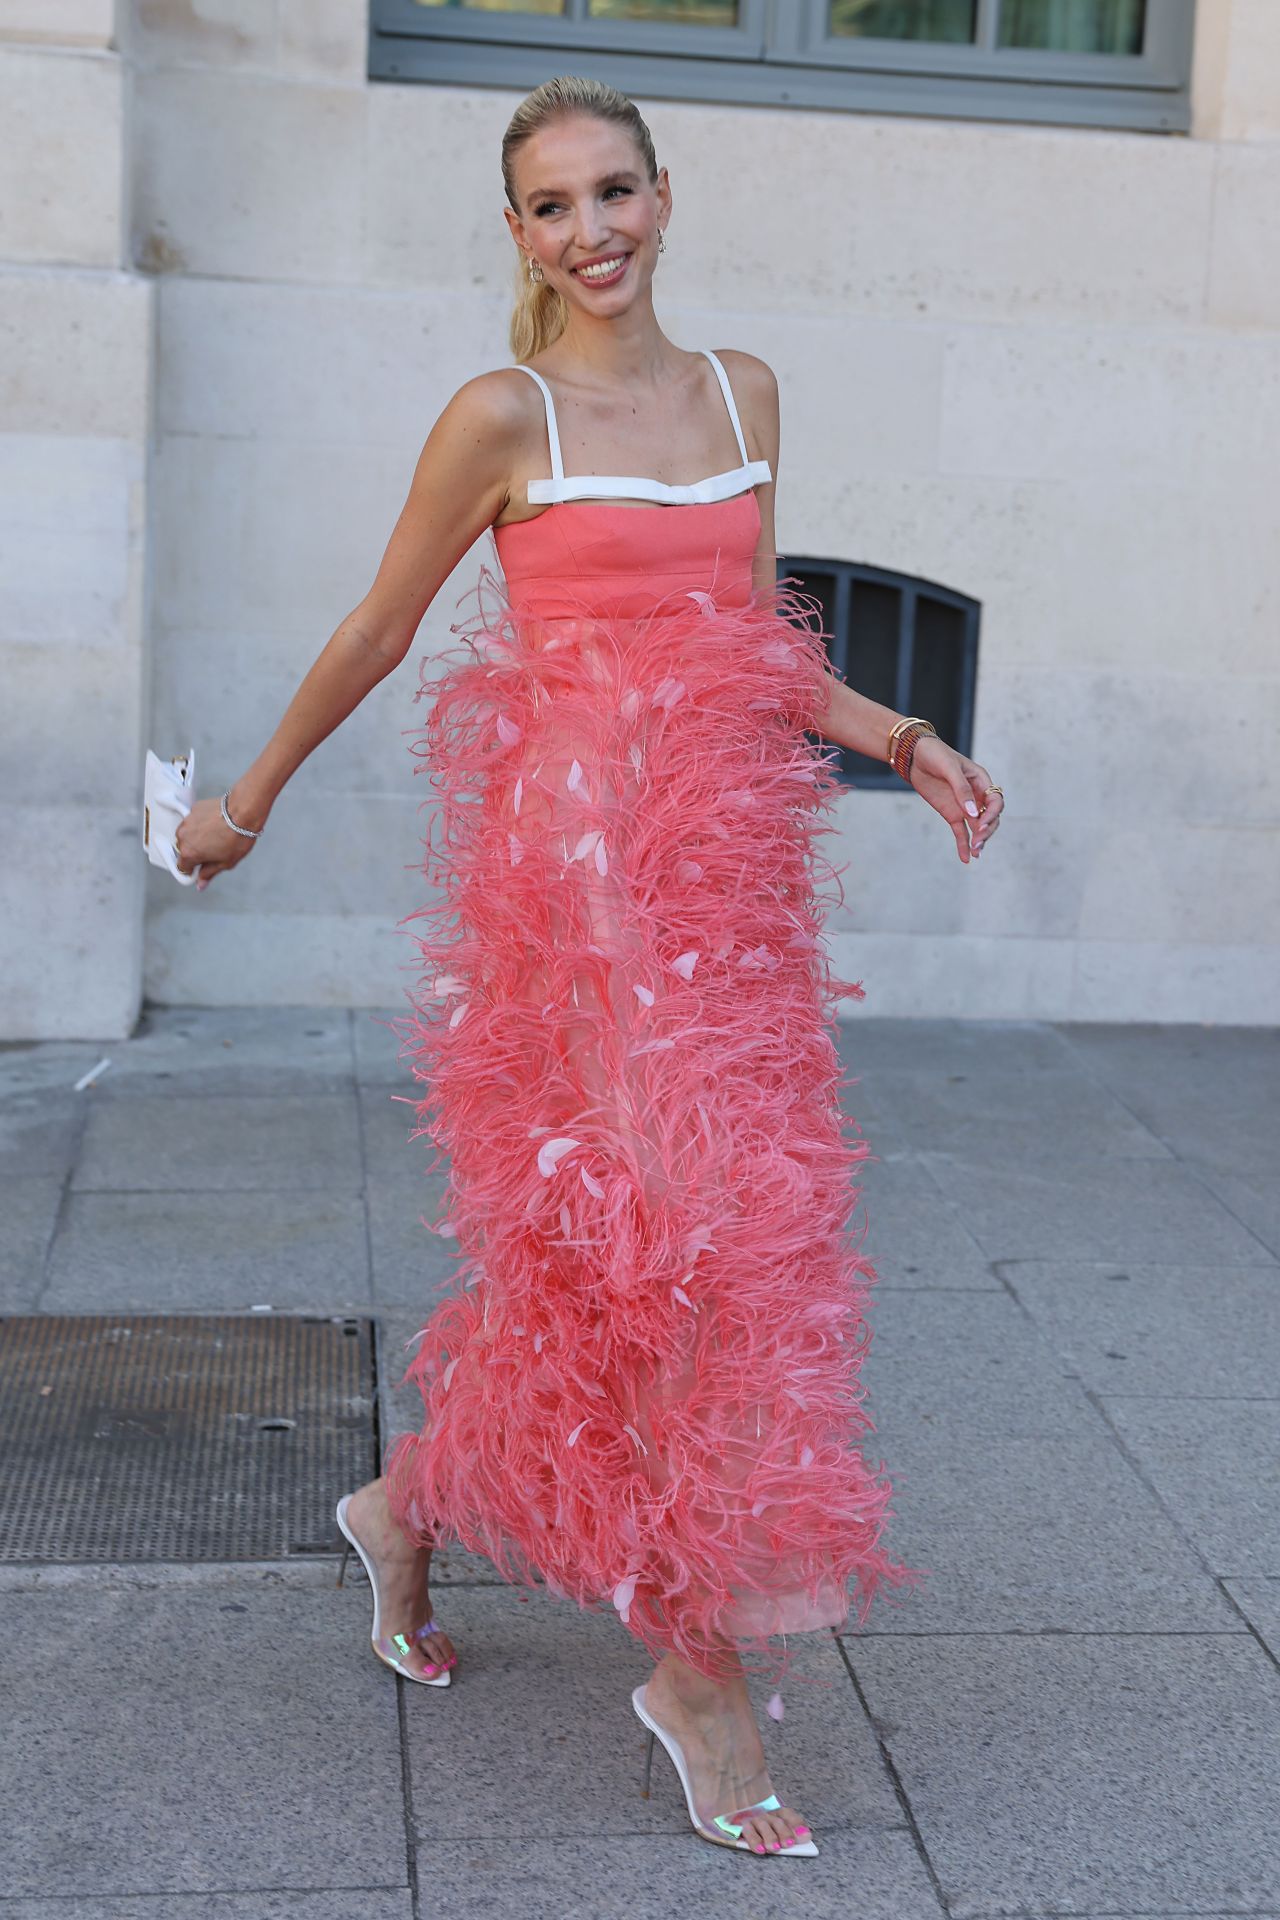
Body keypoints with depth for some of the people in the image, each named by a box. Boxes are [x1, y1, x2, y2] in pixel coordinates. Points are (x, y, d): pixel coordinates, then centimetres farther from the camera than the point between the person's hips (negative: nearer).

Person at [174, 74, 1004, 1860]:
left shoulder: (742, 390, 14)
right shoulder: (503, 416, -3)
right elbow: (377, 631, 7)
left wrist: (900, 737, 5)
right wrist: (250, 801, 15)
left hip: (725, 860, 6)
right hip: (578, 856, -6)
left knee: (590, 1240, 10)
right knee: (680, 1229, -9)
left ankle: (412, 1507, 34)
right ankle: (701, 1663, 4)